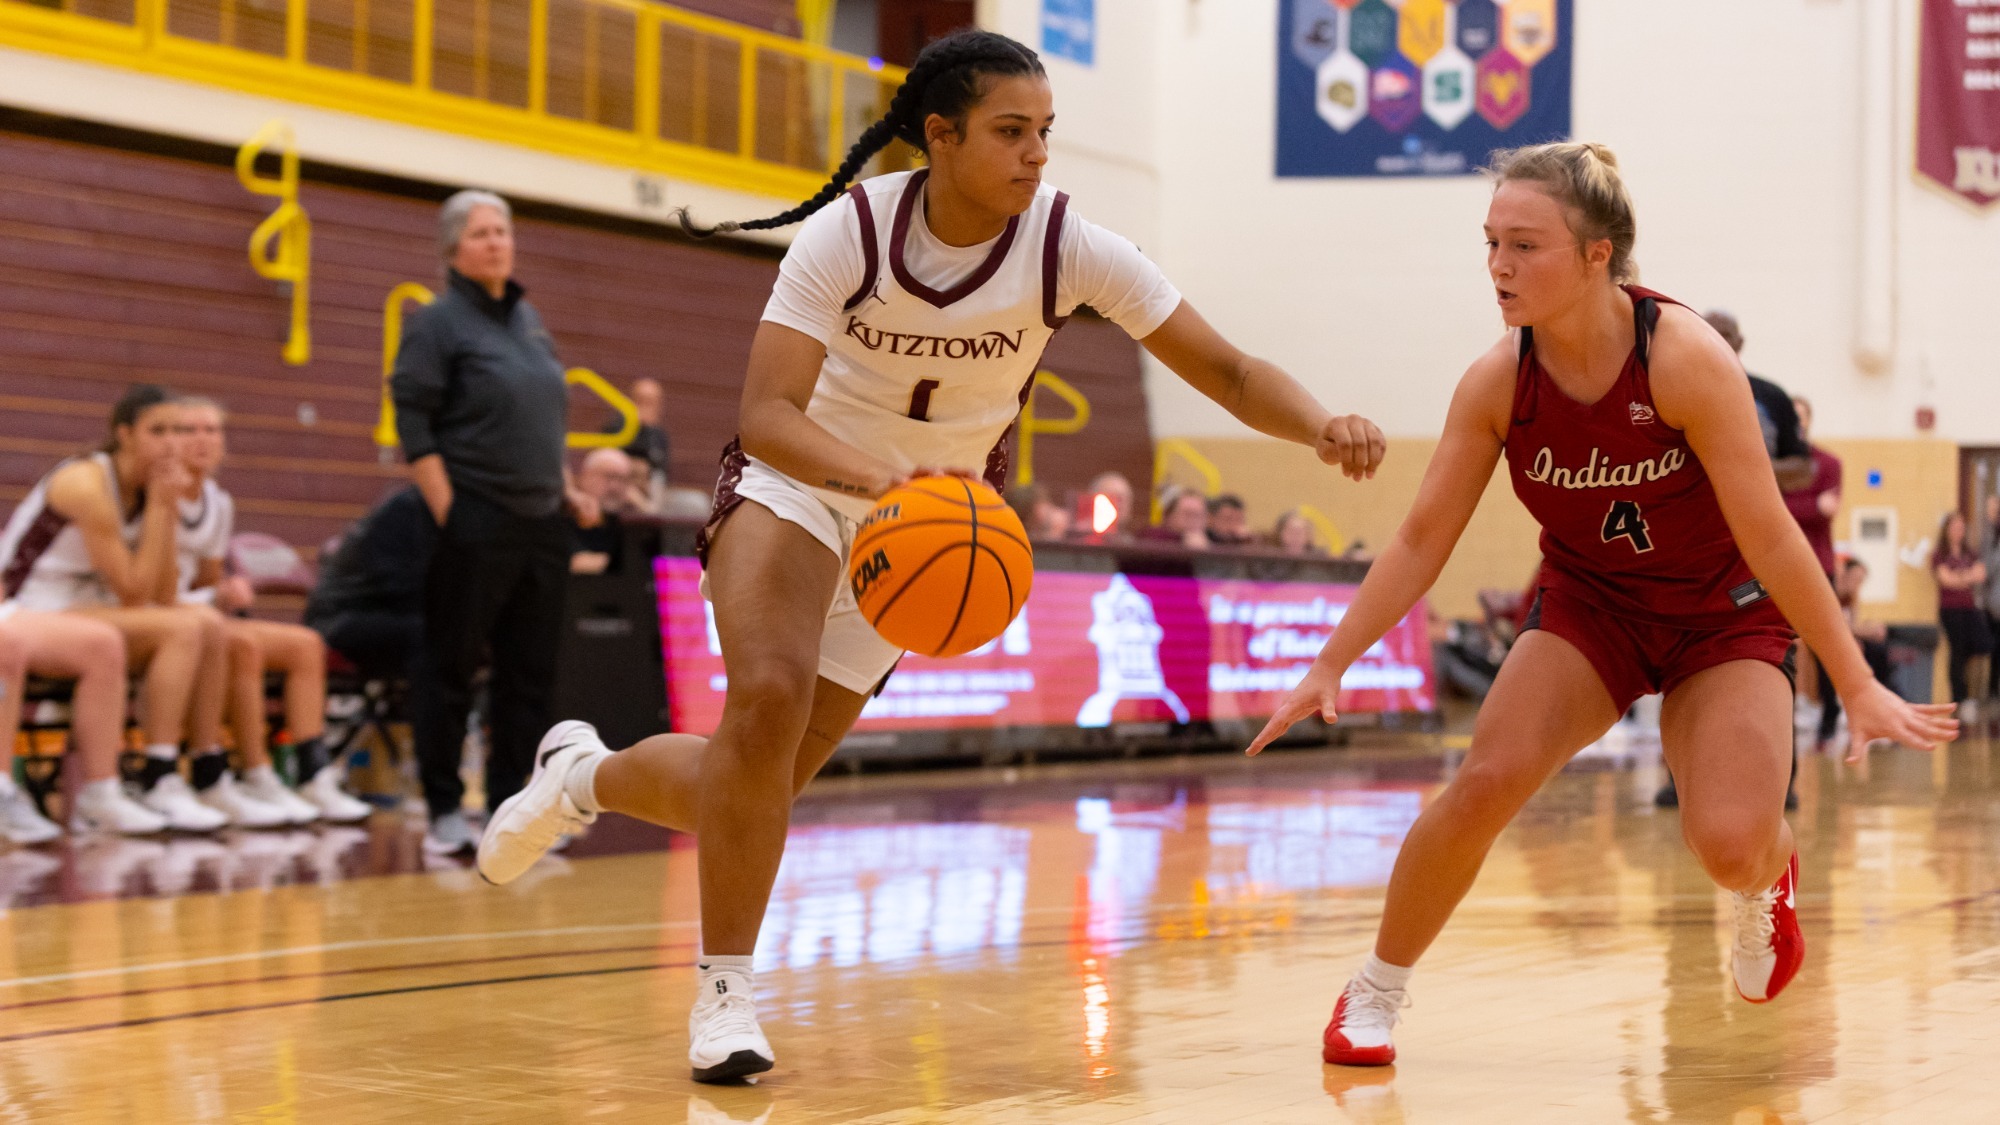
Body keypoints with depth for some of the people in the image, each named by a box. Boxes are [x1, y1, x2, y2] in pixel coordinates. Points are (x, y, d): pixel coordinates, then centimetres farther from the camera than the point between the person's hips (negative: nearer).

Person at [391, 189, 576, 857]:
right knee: (451, 669, 0)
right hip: (476, 521, -7)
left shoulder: (529, 318, 15)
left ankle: (512, 806, 14)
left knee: (530, 671, 7)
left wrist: (563, 489, 13)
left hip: (542, 523, 7)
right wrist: (447, 513, -16)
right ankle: (445, 813, 7)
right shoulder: (438, 322, -5)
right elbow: (413, 425, -11)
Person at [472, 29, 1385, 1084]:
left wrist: (1322, 426, -38)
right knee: (769, 695, -30)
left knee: (753, 790, 0)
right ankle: (726, 989, -12)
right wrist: (882, 474, -49)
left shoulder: (1070, 248, -19)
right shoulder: (848, 231, -22)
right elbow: (766, 414, -30)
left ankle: (583, 774, 33)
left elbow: (1230, 373, -18)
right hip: (796, 482, -2)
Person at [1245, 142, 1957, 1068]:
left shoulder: (1686, 358, -27)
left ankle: (1765, 883, 20)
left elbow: (1768, 537, -23)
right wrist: (1329, 667, -13)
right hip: (1588, 603, 2)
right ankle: (1374, 993, -1)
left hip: (1723, 613, -2)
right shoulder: (1496, 382, -17)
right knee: (1485, 782, -21)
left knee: (1731, 844, -20)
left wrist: (1857, 686, -21)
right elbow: (1421, 542, -9)